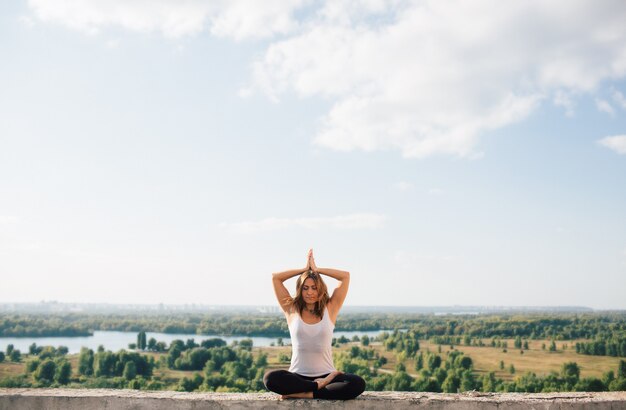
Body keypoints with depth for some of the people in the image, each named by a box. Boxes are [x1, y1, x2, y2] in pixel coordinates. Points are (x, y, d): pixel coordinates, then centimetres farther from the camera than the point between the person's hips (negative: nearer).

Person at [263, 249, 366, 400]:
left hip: (326, 375, 0)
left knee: (358, 384, -30)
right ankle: (320, 386, -21)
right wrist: (305, 269, 13)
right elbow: (275, 277, 6)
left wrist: (316, 269, 11)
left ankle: (303, 394, -26)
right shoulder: (292, 310, 8)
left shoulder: (329, 309, 7)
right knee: (271, 378, -32)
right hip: (298, 376, 0)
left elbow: (345, 276, 4)